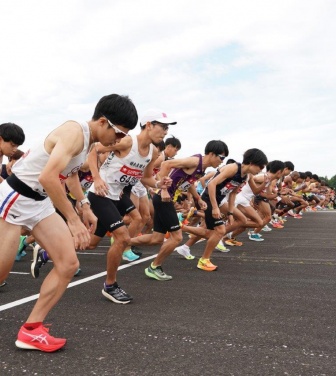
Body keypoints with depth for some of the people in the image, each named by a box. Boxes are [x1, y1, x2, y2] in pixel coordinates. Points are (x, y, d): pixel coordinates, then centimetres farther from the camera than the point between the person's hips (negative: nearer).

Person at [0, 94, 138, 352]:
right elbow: (48, 177, -35)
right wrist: (73, 220, -32)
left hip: (41, 202, 9)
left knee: (69, 264, -1)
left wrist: (85, 207, 22)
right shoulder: (74, 132, -23)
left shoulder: (87, 138, 6)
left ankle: (31, 329, 5)